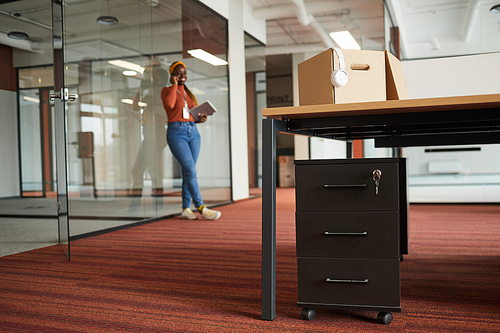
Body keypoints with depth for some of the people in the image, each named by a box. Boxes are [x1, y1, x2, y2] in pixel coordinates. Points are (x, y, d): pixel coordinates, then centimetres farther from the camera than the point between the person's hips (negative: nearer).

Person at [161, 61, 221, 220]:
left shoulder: (189, 93, 22)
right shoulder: (167, 90, 4)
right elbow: (169, 104, -18)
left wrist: (200, 118, 3)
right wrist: (174, 85, -6)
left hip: (193, 131, 6)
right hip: (176, 131, -6)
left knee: (188, 172, 4)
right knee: (190, 170, -14)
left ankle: (186, 208, 9)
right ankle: (201, 207, -11)